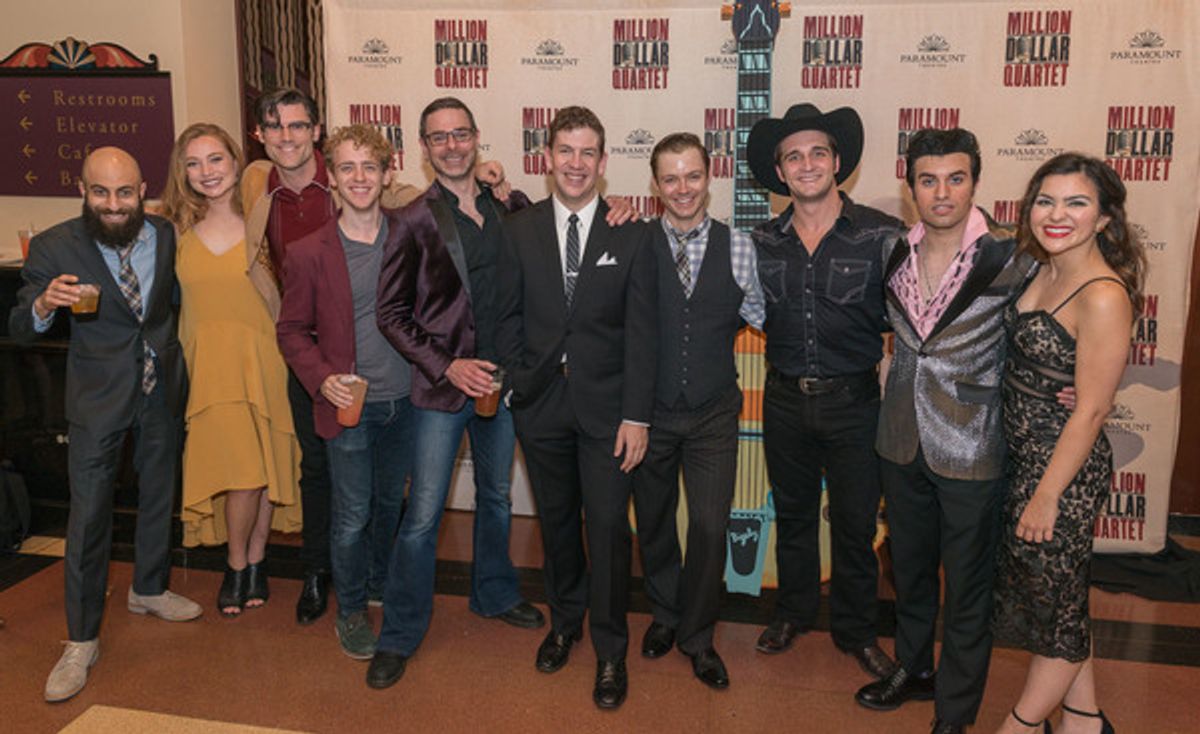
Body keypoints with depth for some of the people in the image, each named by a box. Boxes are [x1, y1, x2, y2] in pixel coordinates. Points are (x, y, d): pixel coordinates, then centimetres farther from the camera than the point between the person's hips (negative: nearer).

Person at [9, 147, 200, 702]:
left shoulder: (169, 236, -5)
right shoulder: (55, 248, -13)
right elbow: (19, 331, -11)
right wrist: (43, 304, -32)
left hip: (162, 390, 4)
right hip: (98, 399, -3)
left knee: (159, 496, 19)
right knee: (88, 517, -1)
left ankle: (149, 589, 43)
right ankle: (81, 641, 14)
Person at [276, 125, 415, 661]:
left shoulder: (410, 236, -2)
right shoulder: (308, 254, -8)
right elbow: (291, 330, 0)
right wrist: (322, 379, -16)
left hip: (406, 400, 3)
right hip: (349, 406, -3)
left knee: (392, 505, 19)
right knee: (351, 517, 7)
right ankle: (350, 611, 29)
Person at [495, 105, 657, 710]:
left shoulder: (631, 237, -3)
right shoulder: (518, 230, 3)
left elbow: (641, 331, -5)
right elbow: (508, 317, 5)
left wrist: (636, 415, -10)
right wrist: (522, 381, -5)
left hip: (606, 404, -2)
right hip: (540, 403, 2)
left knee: (608, 525, -1)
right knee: (556, 520, 15)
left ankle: (610, 651, 18)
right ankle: (564, 621, 38)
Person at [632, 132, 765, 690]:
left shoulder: (739, 247, -2)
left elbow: (760, 314, 7)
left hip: (713, 413, 0)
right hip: (650, 409, 0)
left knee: (711, 528, 0)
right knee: (653, 522, 16)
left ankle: (697, 637, 24)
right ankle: (665, 614, 42)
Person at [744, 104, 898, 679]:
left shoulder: (881, 234, -10)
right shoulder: (763, 242, 0)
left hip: (852, 400, -3)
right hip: (784, 400, 3)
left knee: (855, 523, 11)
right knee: (792, 513, 19)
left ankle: (856, 630, 32)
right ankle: (794, 611, 41)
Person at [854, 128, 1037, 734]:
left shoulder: (1007, 258, -14)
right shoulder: (895, 252, 0)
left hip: (970, 448, -4)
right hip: (903, 439, 5)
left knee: (966, 586, 9)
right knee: (908, 566, 21)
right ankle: (913, 669, 44)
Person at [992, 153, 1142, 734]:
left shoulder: (1103, 297, -22)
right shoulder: (1045, 273, 4)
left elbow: (1091, 409, -20)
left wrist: (1047, 496, -16)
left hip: (1065, 467, -9)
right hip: (1023, 457, 9)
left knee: (1054, 602, 11)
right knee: (1060, 598, 21)